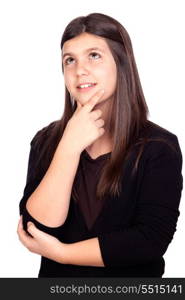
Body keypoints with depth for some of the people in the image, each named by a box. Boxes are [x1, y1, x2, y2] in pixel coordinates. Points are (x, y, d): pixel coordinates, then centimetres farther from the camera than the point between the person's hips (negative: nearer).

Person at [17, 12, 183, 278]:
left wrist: (59, 252, -11)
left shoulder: (159, 146, -9)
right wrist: (71, 145, -18)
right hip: (57, 277, 2)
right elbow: (39, 228, -10)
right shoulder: (47, 140, 0)